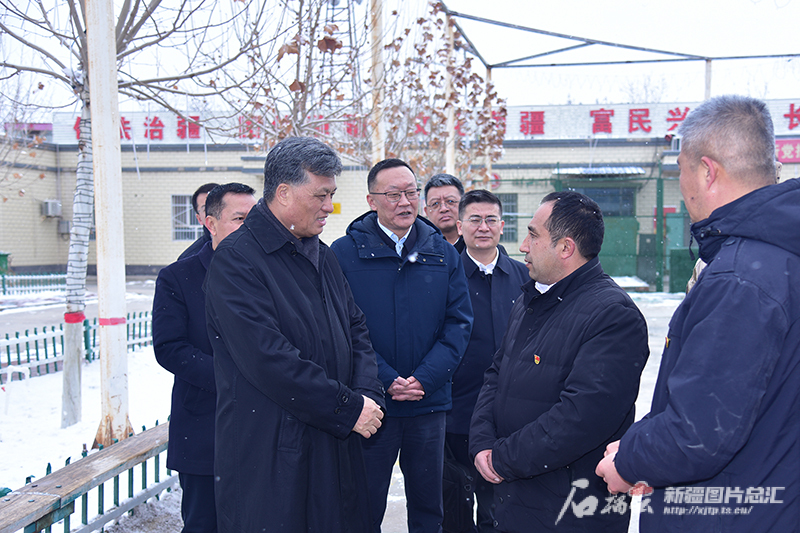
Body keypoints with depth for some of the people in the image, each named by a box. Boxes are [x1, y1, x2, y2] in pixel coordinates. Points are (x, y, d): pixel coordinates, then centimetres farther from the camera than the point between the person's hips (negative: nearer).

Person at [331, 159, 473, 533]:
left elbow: (459, 323, 2)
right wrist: (386, 381, -15)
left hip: (429, 404, 3)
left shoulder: (443, 254, 6)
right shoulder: (344, 253, -4)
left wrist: (424, 379, -10)